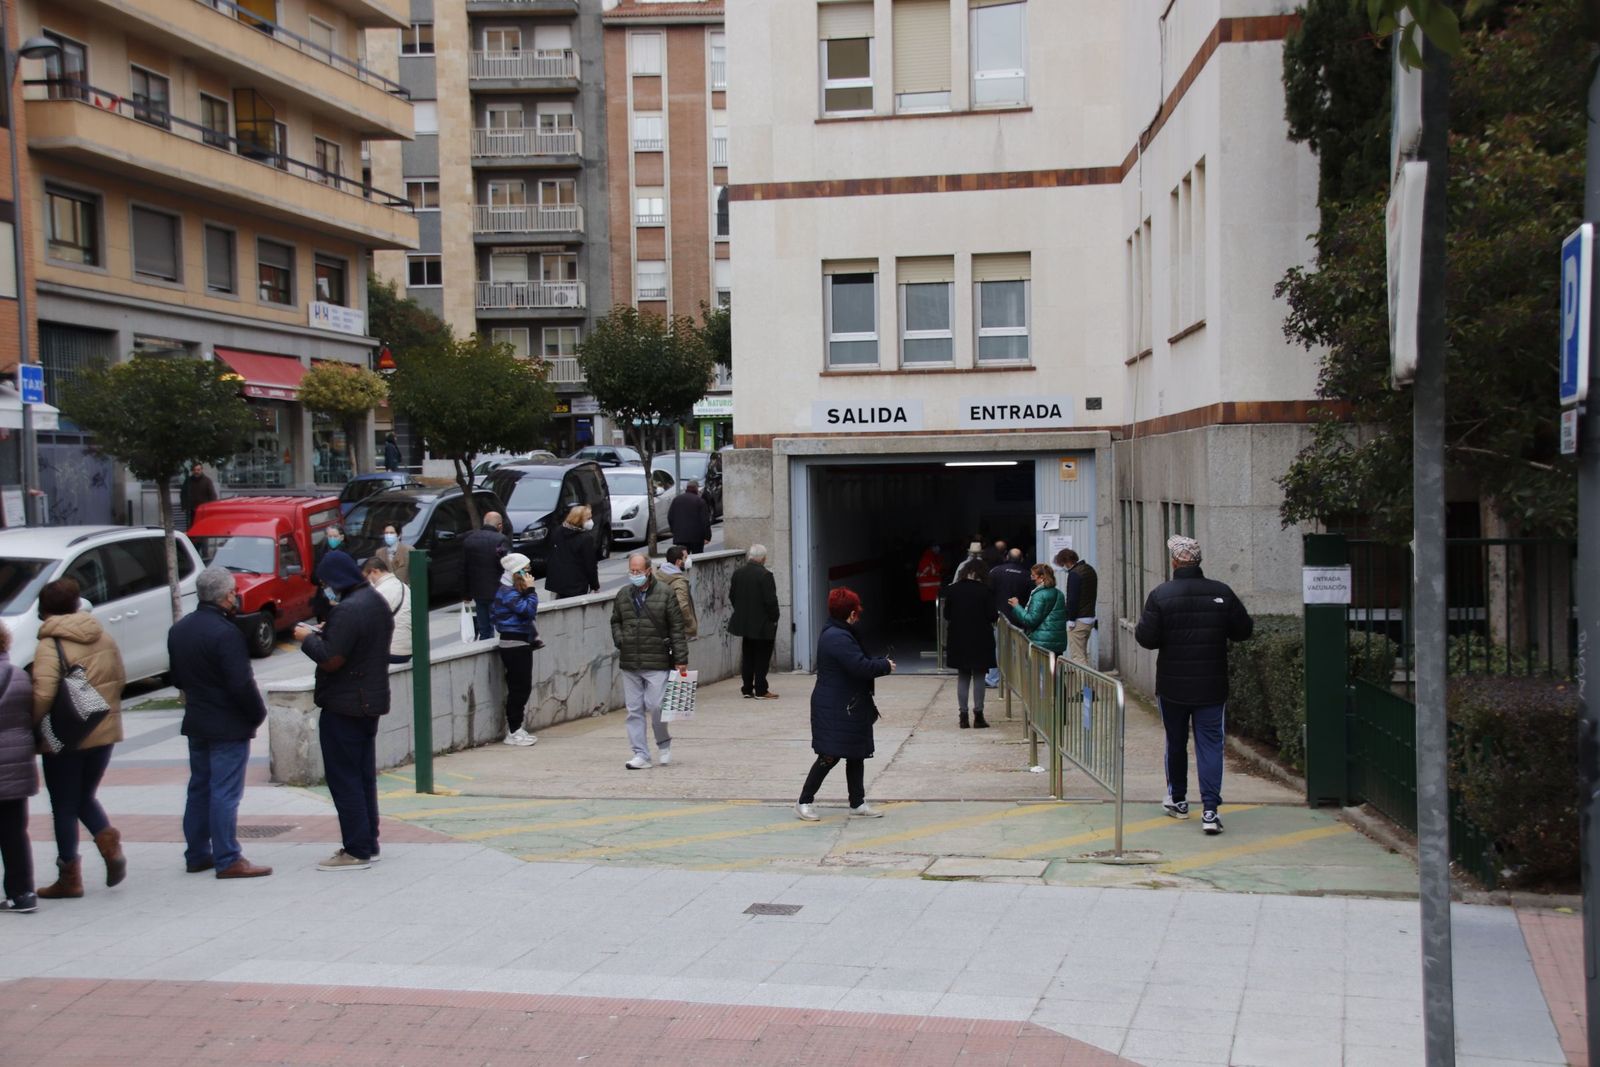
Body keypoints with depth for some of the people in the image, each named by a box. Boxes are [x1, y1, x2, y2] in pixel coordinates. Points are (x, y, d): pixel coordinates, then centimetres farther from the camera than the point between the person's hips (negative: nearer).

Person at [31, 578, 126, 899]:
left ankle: (70, 876, 13)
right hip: (104, 732, 6)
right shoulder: (104, 638, 4)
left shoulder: (50, 646, -15)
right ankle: (109, 842, -4)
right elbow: (120, 679, 9)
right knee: (84, 797, 21)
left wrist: (30, 727, -8)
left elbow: (43, 696, -22)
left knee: (64, 807, 8)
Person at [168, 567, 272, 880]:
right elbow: (242, 684, -22)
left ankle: (196, 855, 21)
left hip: (196, 722, 8)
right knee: (225, 793, -5)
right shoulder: (226, 633, -21)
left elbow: (177, 677, 16)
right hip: (228, 725, -8)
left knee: (199, 789, 15)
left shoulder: (178, 629, 7)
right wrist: (259, 714, -9)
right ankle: (227, 860, -2)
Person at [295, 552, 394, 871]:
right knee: (364, 775, 16)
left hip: (343, 706, -10)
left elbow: (331, 660, -24)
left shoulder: (347, 610, -22)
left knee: (344, 779, -2)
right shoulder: (376, 601, 9)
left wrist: (308, 638, -7)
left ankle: (356, 850, 0)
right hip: (371, 701, 10)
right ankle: (368, 843, 22)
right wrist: (324, 635, 13)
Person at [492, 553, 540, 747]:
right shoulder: (507, 592, -15)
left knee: (522, 687, 12)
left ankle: (515, 729, 19)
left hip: (522, 642, 10)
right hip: (514, 645, -10)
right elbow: (528, 610, -24)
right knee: (519, 687, -7)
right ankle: (513, 732, -1)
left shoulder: (515, 590, 16)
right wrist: (530, 590, -16)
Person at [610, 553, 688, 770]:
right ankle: (641, 755, 11)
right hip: (629, 663, 4)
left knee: (655, 706, -8)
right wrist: (619, 639, 5)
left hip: (657, 664, -4)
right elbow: (615, 621, 24)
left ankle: (664, 743, 20)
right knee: (634, 710, 4)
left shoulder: (665, 593, -4)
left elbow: (677, 628, -4)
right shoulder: (623, 594, 9)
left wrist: (681, 659, -7)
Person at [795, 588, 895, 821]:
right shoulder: (838, 638, -22)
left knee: (856, 755, 13)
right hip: (835, 711, -11)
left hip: (846, 708, 11)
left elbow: (857, 662, 20)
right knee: (830, 756, -5)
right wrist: (885, 666, -12)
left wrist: (879, 662, 7)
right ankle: (805, 802, 6)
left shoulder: (834, 633, 13)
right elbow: (861, 667, -27)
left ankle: (857, 803, 21)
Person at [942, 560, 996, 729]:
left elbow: (946, 615, 2)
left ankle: (963, 716, 8)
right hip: (980, 640, -3)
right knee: (979, 677, 6)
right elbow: (992, 615, -11)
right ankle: (978, 715, 5)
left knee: (962, 677, 11)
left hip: (958, 639, 3)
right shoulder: (984, 591, -12)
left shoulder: (953, 590, -3)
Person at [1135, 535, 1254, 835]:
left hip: (1172, 686, 0)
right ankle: (1210, 810, -8)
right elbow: (1243, 630, 3)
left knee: (1176, 743, 17)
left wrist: (1140, 624, 8)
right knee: (1210, 744, 1)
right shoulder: (1221, 593, -5)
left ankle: (1178, 800, 30)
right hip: (1212, 686, 0)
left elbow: (1146, 638, -13)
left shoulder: (1160, 594, -11)